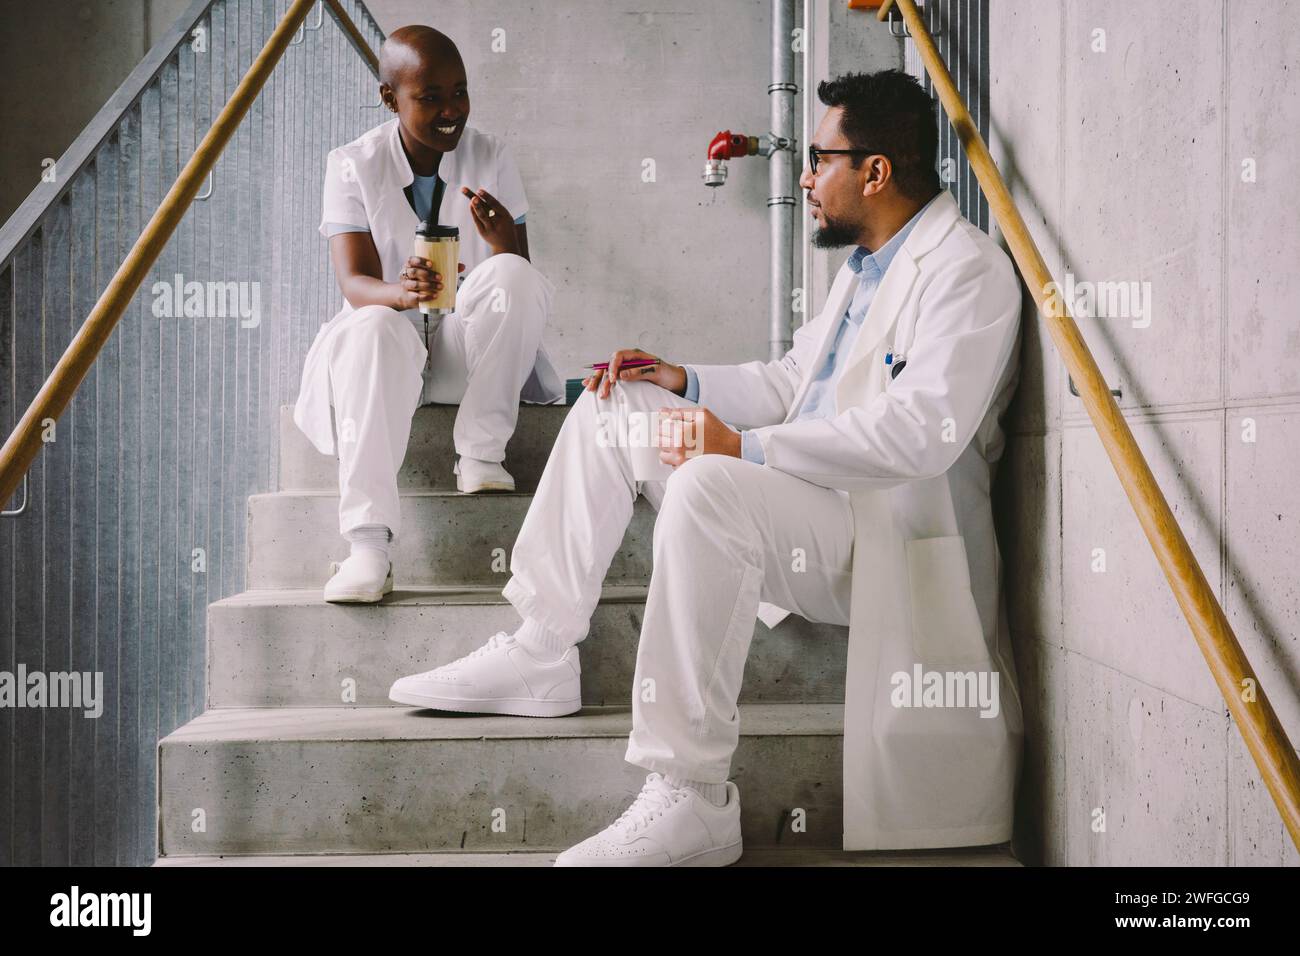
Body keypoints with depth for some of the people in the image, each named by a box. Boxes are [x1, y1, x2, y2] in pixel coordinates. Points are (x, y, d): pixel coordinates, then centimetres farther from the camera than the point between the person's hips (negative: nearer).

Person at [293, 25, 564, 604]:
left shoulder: (490, 158, -2)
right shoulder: (353, 166, -5)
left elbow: (517, 286, -7)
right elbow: (354, 283, -17)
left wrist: (503, 242, -32)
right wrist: (399, 292, -42)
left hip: (468, 350, 1)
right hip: (391, 349, -1)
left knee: (516, 276, -29)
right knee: (374, 328, -37)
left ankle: (480, 457, -22)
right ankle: (369, 545, -44)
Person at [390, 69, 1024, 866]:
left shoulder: (967, 270, -12)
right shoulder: (865, 265, 19)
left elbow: (920, 434, -26)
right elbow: (791, 382, 26)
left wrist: (746, 447, -26)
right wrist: (684, 381, 10)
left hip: (887, 542, -10)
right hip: (809, 503, 10)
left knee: (708, 488, -39)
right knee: (612, 405, 7)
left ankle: (692, 801, -32)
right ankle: (540, 655, 2)